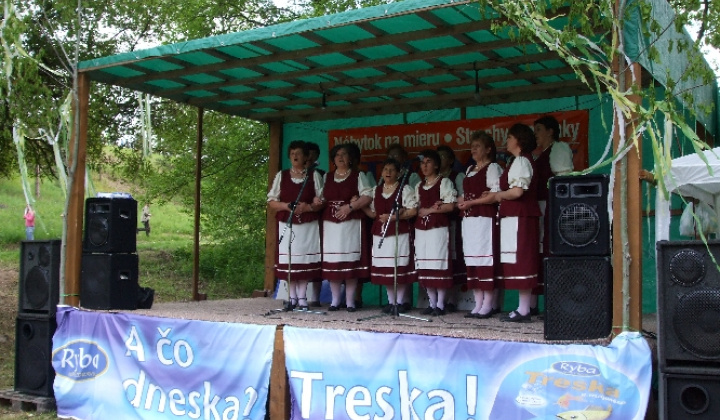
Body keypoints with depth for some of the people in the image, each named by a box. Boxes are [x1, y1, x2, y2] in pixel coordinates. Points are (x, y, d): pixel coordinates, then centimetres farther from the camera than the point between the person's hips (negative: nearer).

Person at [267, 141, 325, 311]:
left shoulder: (314, 176, 7)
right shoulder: (281, 176, 10)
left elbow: (321, 201, 3)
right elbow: (271, 201, 7)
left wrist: (309, 207, -15)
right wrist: (286, 206, -11)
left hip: (308, 225, -1)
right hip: (286, 225, 1)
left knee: (305, 260, -3)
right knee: (288, 261, -2)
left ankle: (302, 298, 4)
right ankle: (292, 297, 5)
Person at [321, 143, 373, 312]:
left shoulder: (358, 176, 7)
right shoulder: (327, 177, 19)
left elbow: (368, 196, -4)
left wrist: (350, 206, -14)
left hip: (351, 224, -3)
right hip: (330, 224, 3)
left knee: (350, 261, -6)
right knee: (332, 262, 0)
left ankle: (350, 300, 0)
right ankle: (335, 300, 8)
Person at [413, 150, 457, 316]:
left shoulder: (444, 182, 1)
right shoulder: (419, 186, 20)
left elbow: (450, 206, -7)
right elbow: (416, 208, 18)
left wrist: (429, 210, -8)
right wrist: (423, 210, -3)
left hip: (439, 228, -6)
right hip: (421, 228, 6)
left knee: (439, 264, -8)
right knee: (425, 266, 3)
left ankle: (440, 304, -2)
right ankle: (432, 303, 11)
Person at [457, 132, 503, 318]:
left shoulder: (493, 168, -1)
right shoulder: (470, 170, 22)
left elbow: (495, 196, -12)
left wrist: (470, 202, -12)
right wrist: (461, 200, 4)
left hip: (485, 219, -8)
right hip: (469, 219, 8)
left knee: (486, 259, -9)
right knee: (472, 260, 4)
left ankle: (488, 305, -5)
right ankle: (478, 304, 7)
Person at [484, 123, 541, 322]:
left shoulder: (521, 161, -11)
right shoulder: (524, 160, 20)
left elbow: (516, 192, -21)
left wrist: (498, 195, -5)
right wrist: (499, 195, 12)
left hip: (518, 218, -10)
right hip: (520, 216, 10)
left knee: (520, 261, -9)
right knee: (522, 262, 9)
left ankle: (523, 310, -6)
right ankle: (523, 308, 12)